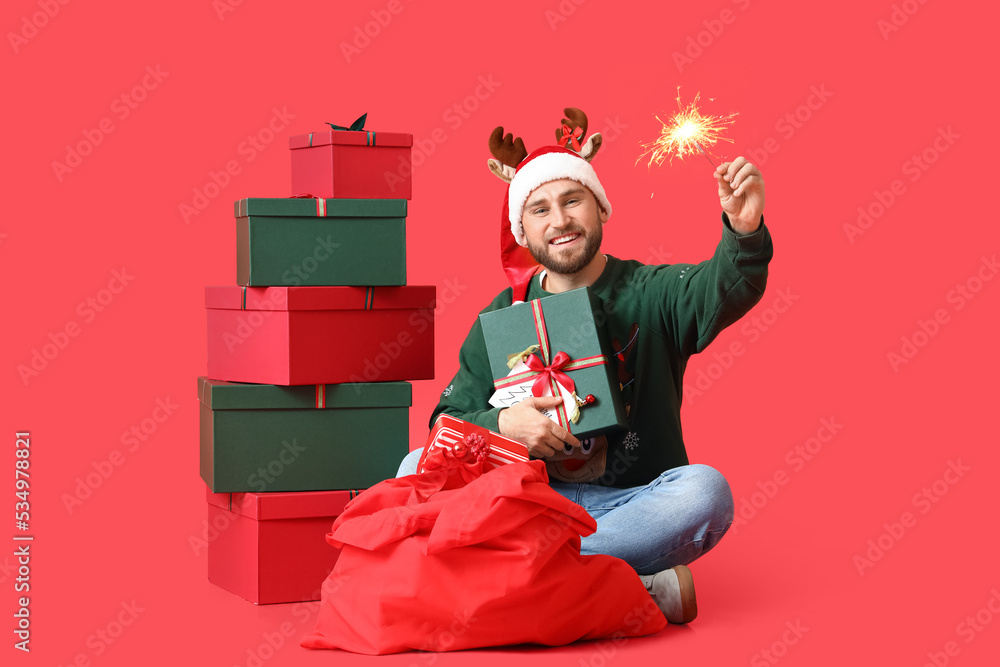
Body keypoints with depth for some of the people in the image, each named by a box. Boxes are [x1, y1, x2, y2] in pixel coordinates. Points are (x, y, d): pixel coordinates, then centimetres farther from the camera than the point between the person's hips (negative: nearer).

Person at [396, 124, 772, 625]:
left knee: (706, 491, -32)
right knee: (419, 469, -22)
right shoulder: (504, 315, 9)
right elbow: (449, 419, 4)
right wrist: (501, 425, -19)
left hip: (633, 503, -2)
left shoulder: (651, 293, 3)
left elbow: (724, 291, -20)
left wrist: (745, 232, -43)